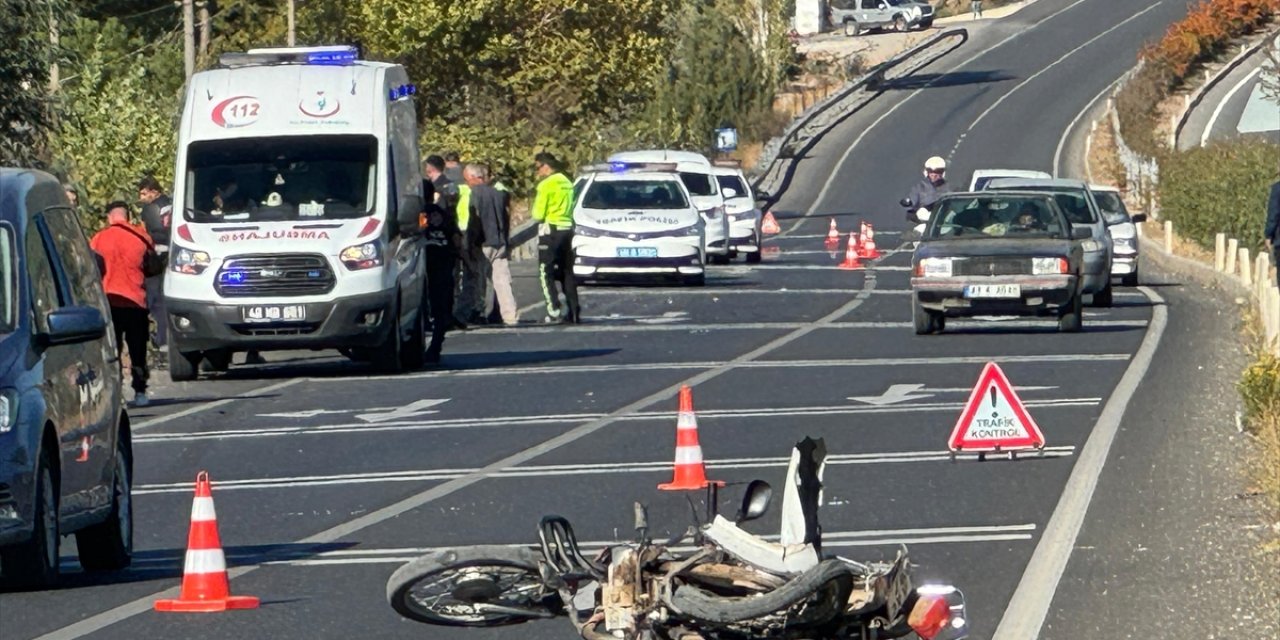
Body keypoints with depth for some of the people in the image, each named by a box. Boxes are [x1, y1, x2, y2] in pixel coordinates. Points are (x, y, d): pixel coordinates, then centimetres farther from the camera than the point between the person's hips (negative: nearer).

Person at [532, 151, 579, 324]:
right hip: (567, 228, 7)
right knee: (567, 272, 13)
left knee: (546, 273, -3)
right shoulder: (567, 183, 12)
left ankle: (554, 312, -13)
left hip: (550, 229, -7)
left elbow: (538, 213, -12)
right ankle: (574, 311, 10)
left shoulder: (546, 185, -12)